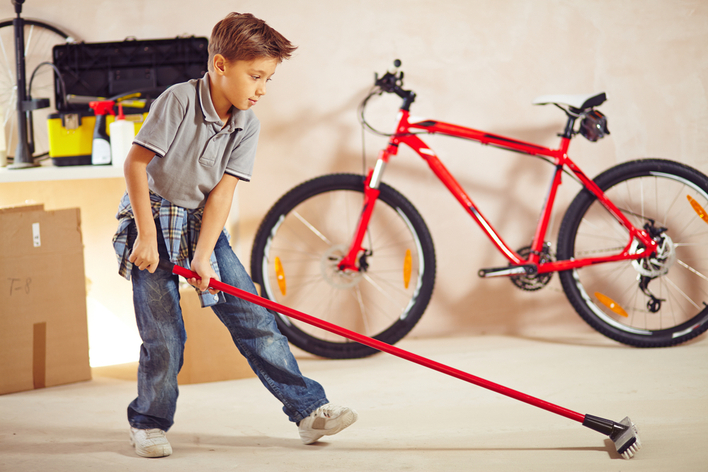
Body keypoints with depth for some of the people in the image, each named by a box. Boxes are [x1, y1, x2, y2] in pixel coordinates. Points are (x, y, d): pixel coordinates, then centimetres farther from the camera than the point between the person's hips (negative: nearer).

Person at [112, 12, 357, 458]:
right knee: (165, 335, -7)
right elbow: (135, 163, -18)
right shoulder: (178, 101, -19)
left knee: (256, 321, 0)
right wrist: (147, 237, -19)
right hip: (154, 220, -5)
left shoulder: (247, 125, -4)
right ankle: (149, 423, 13)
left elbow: (223, 190, -9)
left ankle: (309, 409, 3)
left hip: (204, 225, 5)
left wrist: (203, 255, -19)